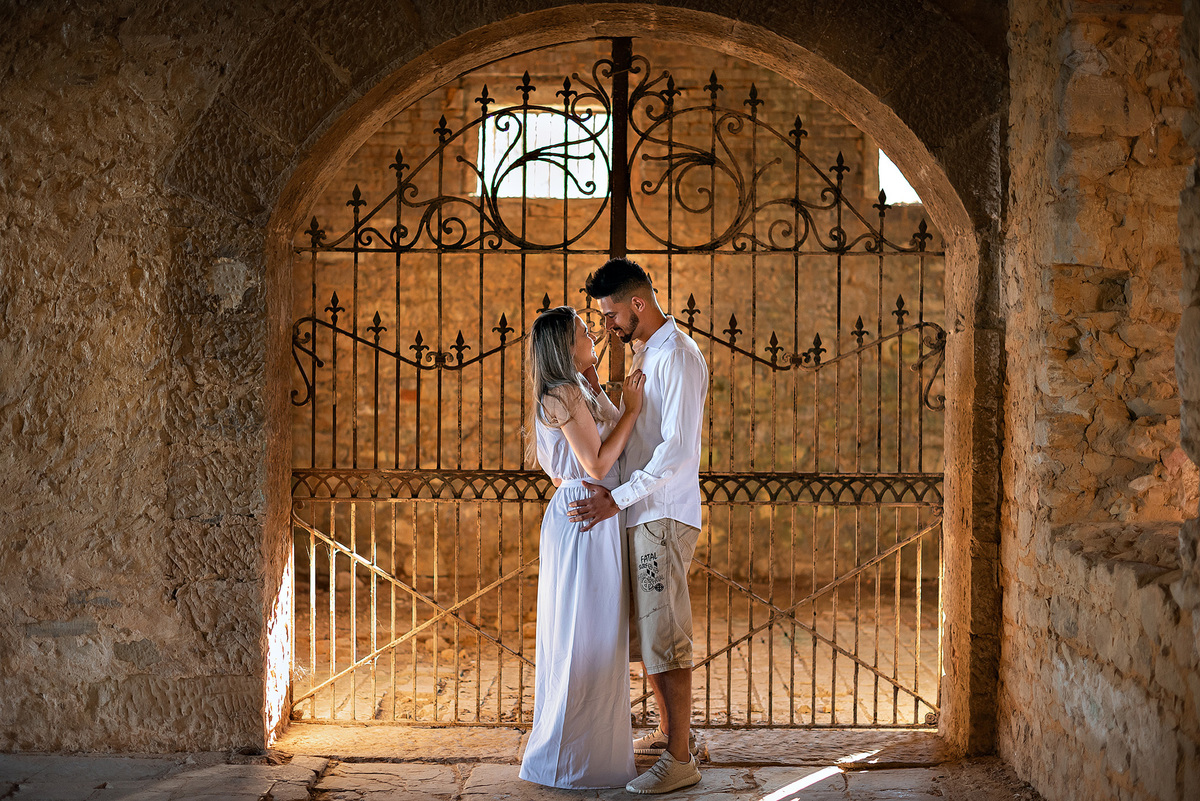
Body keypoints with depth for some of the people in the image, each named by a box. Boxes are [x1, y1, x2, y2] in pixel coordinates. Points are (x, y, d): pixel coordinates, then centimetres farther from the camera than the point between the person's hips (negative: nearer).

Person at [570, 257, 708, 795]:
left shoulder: (678, 356, -14)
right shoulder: (645, 355, 17)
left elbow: (679, 449, -21)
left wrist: (618, 498, -21)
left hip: (663, 516, -10)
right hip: (640, 514, 10)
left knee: (665, 637, -7)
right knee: (643, 633, 16)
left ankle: (680, 760, -2)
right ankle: (667, 732, 29)